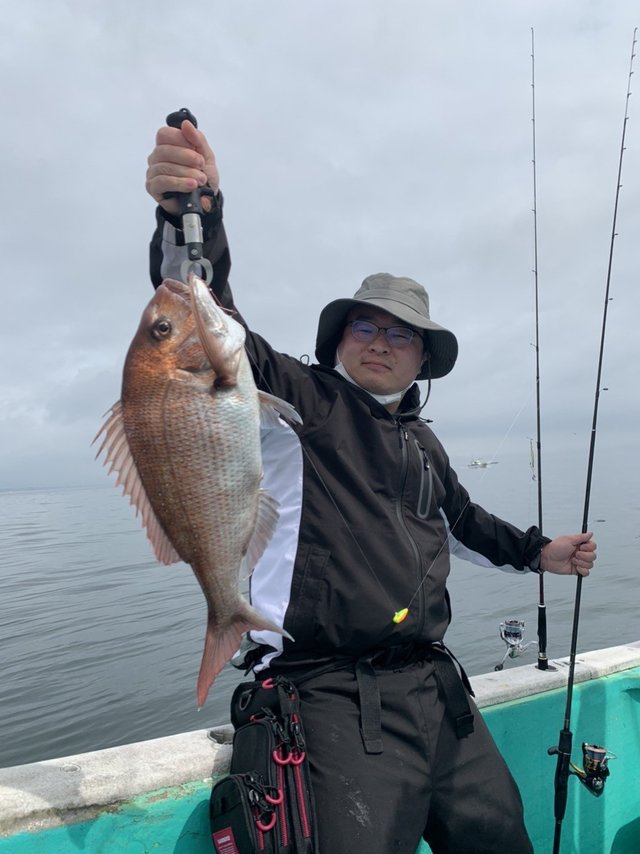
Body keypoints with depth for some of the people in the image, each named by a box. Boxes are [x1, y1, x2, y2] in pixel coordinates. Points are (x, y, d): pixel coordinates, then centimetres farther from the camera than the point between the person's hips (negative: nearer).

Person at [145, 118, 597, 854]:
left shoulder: (422, 443, 18)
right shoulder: (298, 401, -2)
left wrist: (536, 552, 32)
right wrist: (193, 218, -33)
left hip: (434, 692, 7)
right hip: (335, 702, -6)